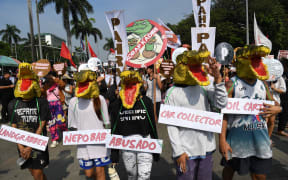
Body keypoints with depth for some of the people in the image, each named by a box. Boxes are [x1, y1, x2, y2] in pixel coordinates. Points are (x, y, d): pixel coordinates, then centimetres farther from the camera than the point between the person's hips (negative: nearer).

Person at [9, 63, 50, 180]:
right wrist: (21, 147, -7)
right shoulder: (13, 104, 2)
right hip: (22, 145, 4)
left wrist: (30, 148, -12)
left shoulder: (41, 102, -10)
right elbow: (14, 127, 2)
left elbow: (41, 126, -11)